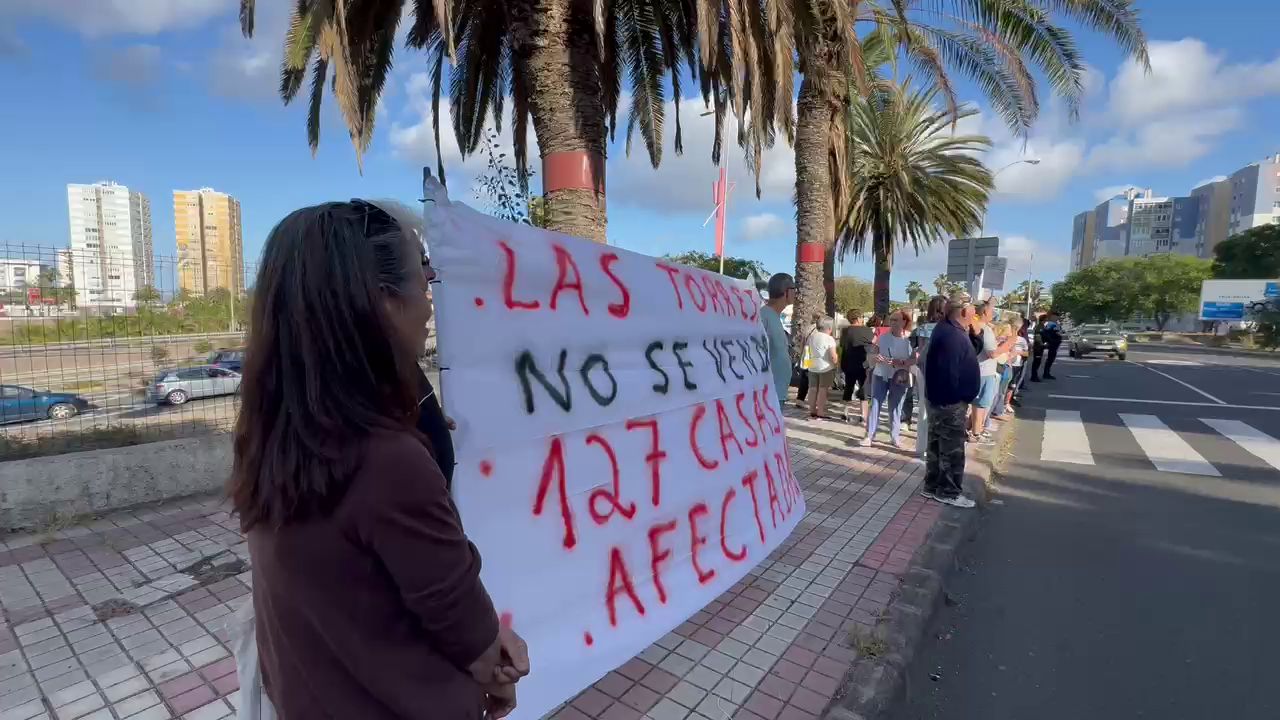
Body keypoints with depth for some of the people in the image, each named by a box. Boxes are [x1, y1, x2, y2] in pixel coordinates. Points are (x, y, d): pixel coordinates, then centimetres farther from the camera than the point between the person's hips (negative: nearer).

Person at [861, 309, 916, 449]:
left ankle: (895, 436, 18)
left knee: (896, 407, 7)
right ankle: (870, 435, 0)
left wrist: (900, 362, -25)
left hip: (899, 378, -1)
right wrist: (875, 358, -18)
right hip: (880, 375, 2)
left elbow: (914, 360, -8)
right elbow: (873, 356, 6)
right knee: (875, 404, -2)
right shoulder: (883, 337, 2)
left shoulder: (909, 339, -4)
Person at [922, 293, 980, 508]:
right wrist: (961, 397, -17)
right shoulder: (953, 336, -24)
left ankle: (933, 486, 27)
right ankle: (949, 492, 13)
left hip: (939, 398, 10)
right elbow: (950, 371, -25)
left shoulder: (945, 329, 10)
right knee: (952, 449, 2)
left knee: (938, 445, 17)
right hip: (950, 400, -10)